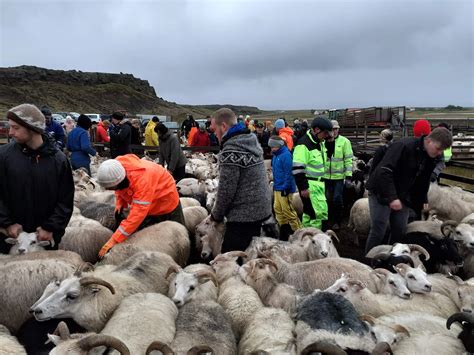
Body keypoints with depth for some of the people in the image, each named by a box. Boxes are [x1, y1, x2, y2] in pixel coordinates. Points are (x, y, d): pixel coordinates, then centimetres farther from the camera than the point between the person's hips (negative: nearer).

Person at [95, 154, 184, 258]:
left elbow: (137, 214, -48)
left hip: (165, 199, -6)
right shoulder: (115, 170, -26)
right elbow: (120, 189, 0)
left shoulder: (142, 179, -47)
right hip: (143, 203, 6)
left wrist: (114, 240, -48)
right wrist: (119, 203, -19)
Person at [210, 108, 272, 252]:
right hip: (261, 209, 9)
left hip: (243, 216, -9)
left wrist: (216, 214, -1)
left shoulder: (230, 151, -20)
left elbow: (226, 189, -18)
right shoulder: (252, 141, 9)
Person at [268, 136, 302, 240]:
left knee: (288, 210, -5)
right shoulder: (275, 155, 12)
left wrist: (285, 188, -21)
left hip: (284, 188, -9)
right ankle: (284, 229, 25)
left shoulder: (285, 155, -16)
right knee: (277, 209, 13)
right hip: (277, 187, 9)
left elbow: (288, 173, -20)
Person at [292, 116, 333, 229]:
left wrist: (321, 181, 24)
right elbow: (297, 168, -22)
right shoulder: (304, 144, -18)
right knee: (320, 212, -10)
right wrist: (303, 187, -21)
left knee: (309, 212, 17)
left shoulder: (319, 142, 12)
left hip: (318, 183, 9)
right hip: (309, 185, -9)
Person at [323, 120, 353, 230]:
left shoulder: (344, 141, -5)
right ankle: (329, 220, 29)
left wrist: (348, 176, -10)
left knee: (337, 200, 1)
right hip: (325, 176, 3)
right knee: (327, 199, 12)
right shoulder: (323, 141, 2)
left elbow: (348, 159, -6)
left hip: (339, 176, -2)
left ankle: (336, 222, 17)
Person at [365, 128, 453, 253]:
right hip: (382, 193, -8)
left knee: (400, 231, 8)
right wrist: (392, 197, -32)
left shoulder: (430, 158, 5)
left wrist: (422, 200, 10)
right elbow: (384, 171, -28)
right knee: (378, 232, -6)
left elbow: (423, 181, 19)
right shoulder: (404, 146, -22)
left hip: (402, 198, 8)